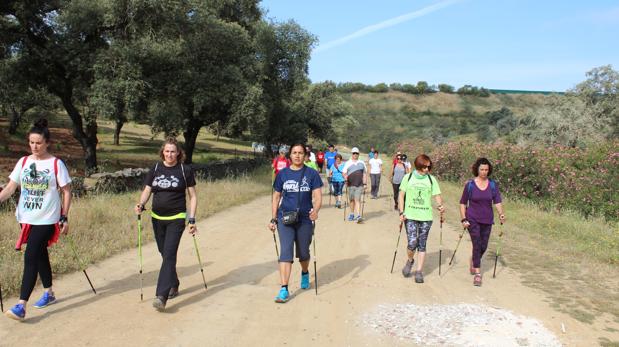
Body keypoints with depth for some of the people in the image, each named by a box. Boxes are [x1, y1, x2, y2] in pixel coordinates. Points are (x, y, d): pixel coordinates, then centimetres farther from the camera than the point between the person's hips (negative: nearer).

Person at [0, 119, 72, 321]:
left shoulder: (56, 164, -7)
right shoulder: (23, 162, 5)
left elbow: (66, 192, -3)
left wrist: (64, 218, -5)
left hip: (46, 220, -5)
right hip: (27, 218, 5)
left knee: (30, 258, -11)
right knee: (40, 255, 16)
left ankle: (21, 306, -8)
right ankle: (49, 293, 33)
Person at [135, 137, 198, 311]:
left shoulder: (185, 170, -4)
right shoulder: (155, 169, 6)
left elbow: (192, 196, -1)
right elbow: (147, 191, 7)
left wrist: (192, 219, -6)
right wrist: (141, 205, -15)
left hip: (176, 219, -4)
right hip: (157, 218, 4)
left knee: (169, 254, -13)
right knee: (164, 255, 13)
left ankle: (161, 296, -16)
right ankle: (173, 285, 34)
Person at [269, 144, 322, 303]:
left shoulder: (312, 174, -1)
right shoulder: (283, 174, 4)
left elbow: (318, 196, -6)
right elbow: (276, 197, 9)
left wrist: (315, 211, -26)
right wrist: (273, 219, 5)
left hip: (305, 219, 0)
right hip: (285, 218, 0)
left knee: (303, 253, 14)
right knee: (286, 252, -9)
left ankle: (305, 274, 45)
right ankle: (284, 290, -7)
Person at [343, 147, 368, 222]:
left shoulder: (362, 163, 11)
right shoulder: (348, 163, 7)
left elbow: (365, 173, 15)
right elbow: (344, 173, 3)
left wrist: (365, 183, 8)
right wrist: (346, 178, -17)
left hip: (359, 185, -1)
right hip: (351, 185, 1)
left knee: (357, 200, -10)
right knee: (351, 200, 9)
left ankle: (358, 215, -15)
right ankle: (352, 214, 25)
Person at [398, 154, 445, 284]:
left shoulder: (431, 179, 6)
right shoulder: (408, 177, 3)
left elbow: (437, 195, 5)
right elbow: (401, 195, 4)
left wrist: (440, 206, -16)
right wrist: (401, 212, -4)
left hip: (426, 216, 2)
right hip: (410, 216, -1)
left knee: (422, 245, 5)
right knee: (412, 243, -10)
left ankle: (419, 271, 15)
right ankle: (410, 261, 21)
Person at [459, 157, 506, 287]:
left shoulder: (493, 185, 1)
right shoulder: (470, 184, -5)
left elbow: (497, 201, -3)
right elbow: (463, 203, -1)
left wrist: (501, 215, -20)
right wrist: (463, 219, -8)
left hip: (487, 221, 3)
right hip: (473, 220, -3)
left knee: (483, 246, 11)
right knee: (477, 245, -10)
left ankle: (473, 262, 40)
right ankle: (477, 274, -4)